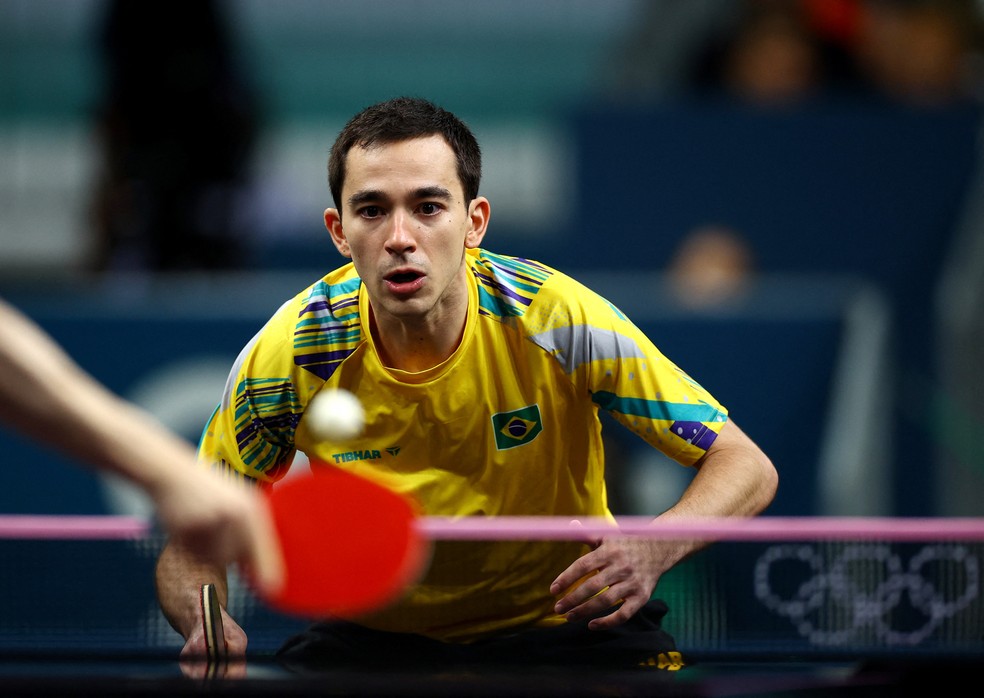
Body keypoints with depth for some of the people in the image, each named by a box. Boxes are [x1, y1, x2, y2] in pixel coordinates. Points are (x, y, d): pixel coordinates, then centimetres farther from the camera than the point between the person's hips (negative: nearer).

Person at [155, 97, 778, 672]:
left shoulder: (556, 320, -21)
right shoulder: (292, 354, -17)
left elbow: (746, 468, -16)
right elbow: (190, 547, -7)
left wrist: (650, 551, -37)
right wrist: (205, 621, -31)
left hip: (563, 627, 0)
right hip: (376, 639, 0)